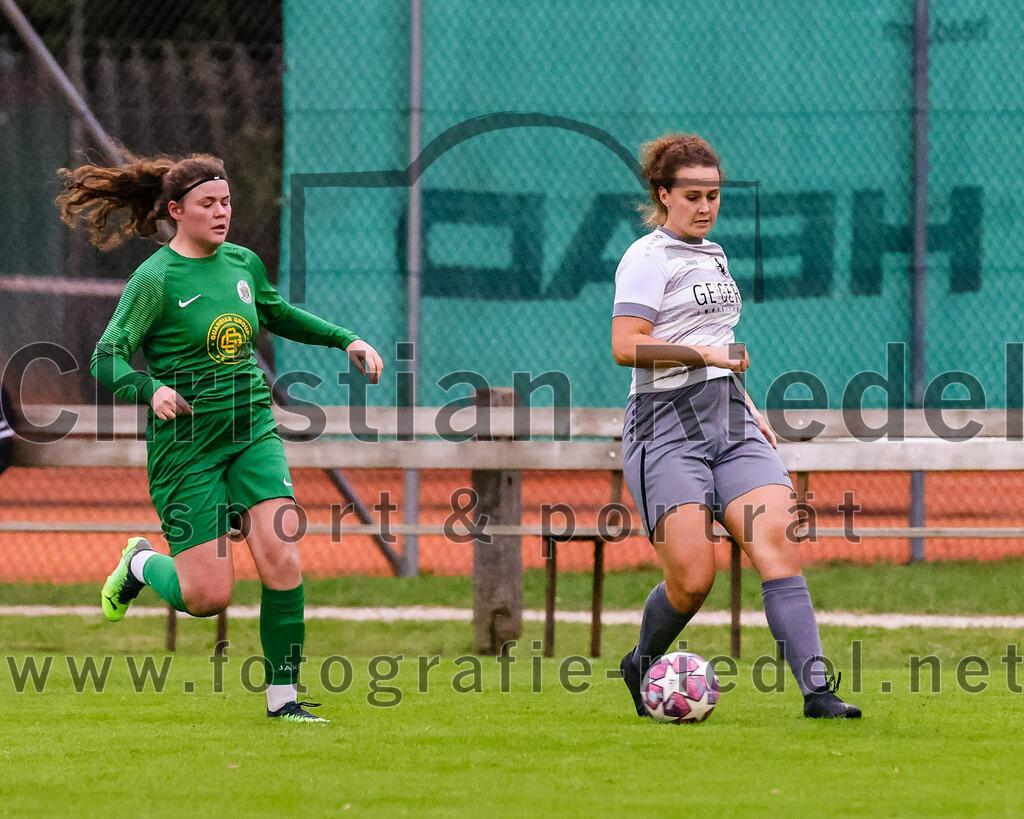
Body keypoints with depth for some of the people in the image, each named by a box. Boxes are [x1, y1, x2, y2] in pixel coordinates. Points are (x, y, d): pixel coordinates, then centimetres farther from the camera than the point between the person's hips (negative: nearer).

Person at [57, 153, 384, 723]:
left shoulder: (243, 263, 8)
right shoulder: (155, 280, -11)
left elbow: (277, 314, 29)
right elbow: (107, 360, -15)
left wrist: (346, 340, 21)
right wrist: (152, 389, -34)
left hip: (253, 431, 5)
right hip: (186, 443, -5)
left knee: (281, 558, -15)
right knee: (208, 595, -6)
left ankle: (283, 695, -4)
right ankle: (142, 564, 28)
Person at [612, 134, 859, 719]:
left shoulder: (713, 255, 22)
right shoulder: (649, 258, -5)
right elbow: (626, 346, -16)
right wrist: (706, 352, -16)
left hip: (731, 427, 7)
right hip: (667, 431, -7)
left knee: (779, 543, -13)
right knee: (693, 578, -13)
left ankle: (817, 689, -20)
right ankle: (642, 665, 17)